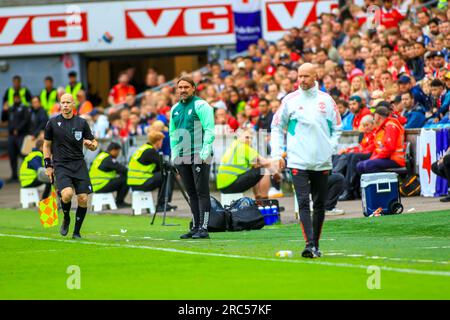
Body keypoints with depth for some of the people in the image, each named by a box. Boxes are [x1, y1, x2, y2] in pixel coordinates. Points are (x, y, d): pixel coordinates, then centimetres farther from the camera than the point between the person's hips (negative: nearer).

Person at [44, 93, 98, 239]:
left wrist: (91, 144, -12)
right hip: (61, 165, -2)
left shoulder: (82, 123, 6)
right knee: (67, 193, -25)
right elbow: (47, 145, 12)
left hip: (79, 165, 2)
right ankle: (66, 219, 5)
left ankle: (77, 232, 11)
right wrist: (48, 165, 6)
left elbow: (94, 143, 13)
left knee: (83, 199, -6)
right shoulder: (52, 123, 3)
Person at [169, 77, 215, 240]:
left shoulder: (201, 106, -4)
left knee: (202, 193, -7)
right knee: (191, 194, 8)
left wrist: (205, 152, -16)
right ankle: (195, 227, 11)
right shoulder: (175, 109, 17)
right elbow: (172, 132, 24)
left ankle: (203, 228, -10)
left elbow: (209, 130, -9)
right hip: (181, 158, 7)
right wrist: (174, 152, 14)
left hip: (199, 157, -7)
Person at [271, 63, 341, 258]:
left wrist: (331, 149, -1)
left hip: (322, 161, 2)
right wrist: (277, 154, 0)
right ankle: (309, 244, -20)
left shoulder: (326, 100, 5)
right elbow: (277, 127, 8)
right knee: (303, 203, -13)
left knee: (320, 204, 8)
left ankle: (316, 244, 18)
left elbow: (336, 128, 13)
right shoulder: (290, 101, 2)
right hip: (298, 161, -2)